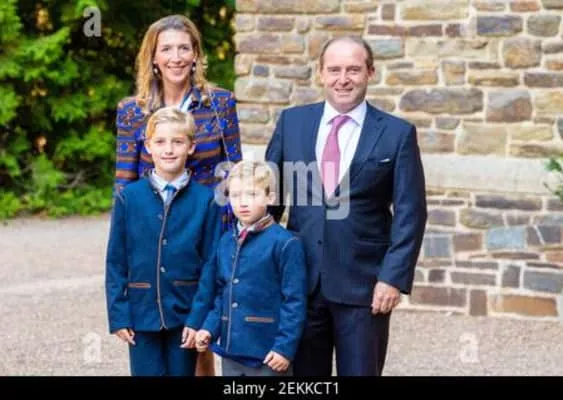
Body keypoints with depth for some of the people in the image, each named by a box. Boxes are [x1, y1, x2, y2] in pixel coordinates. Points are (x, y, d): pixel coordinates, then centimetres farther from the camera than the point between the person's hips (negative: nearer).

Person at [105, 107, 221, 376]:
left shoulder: (205, 200, -4)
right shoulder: (128, 198, -1)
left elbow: (211, 264, -3)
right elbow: (116, 262, 2)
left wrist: (200, 318, -8)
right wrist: (117, 315, -3)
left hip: (184, 314, 0)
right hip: (142, 313, 0)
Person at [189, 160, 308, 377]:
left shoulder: (284, 243, -12)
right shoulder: (226, 242, 8)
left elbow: (294, 300, -13)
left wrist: (285, 347, -17)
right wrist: (210, 328, 3)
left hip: (268, 353, -7)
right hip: (231, 349, 7)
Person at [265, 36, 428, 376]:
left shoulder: (398, 134, -2)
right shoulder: (292, 121, 7)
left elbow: (410, 214, -3)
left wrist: (394, 278, -11)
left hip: (363, 286, -2)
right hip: (300, 281, 2)